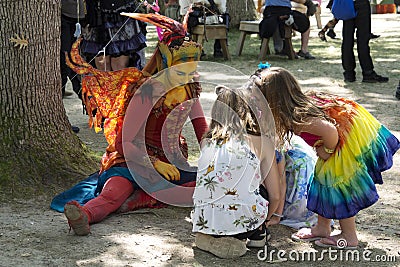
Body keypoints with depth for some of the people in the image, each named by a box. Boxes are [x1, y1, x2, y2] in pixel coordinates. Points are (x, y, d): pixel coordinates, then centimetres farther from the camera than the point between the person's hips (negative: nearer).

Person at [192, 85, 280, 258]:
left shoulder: (206, 142, 12)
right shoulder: (262, 142, 5)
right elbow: (275, 195, 9)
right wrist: (263, 221, 31)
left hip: (203, 221, 3)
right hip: (242, 221, -2)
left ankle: (211, 237, 15)